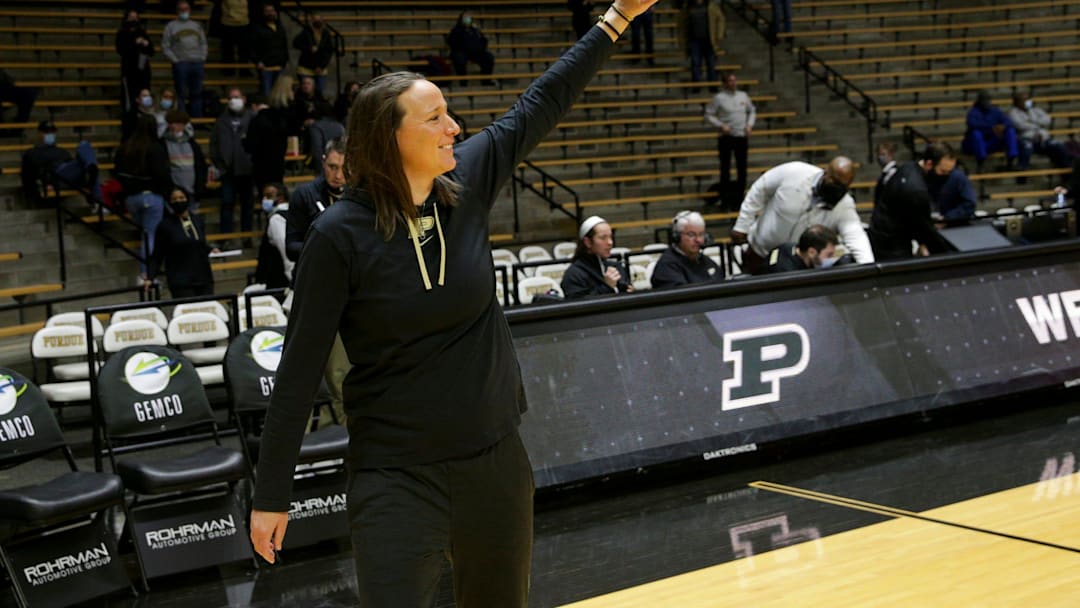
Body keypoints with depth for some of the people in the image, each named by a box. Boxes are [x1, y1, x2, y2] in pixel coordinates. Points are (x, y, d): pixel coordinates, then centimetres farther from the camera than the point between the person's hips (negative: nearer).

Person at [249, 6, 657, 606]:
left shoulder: (467, 184, -3)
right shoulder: (339, 234, -15)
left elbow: (543, 103, 9)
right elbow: (299, 370, -12)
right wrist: (271, 496, -9)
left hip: (496, 461, 5)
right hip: (396, 479, -5)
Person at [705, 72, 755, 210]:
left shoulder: (743, 96, 7)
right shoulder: (719, 98, -6)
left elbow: (752, 111, 19)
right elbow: (708, 115, -4)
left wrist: (749, 124, 3)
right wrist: (721, 125, -16)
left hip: (742, 137, 4)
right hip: (726, 137, -4)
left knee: (742, 169, 8)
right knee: (725, 169, 2)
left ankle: (739, 197, 19)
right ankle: (724, 200, 9)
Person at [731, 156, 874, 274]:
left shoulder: (844, 207, -22)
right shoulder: (793, 172, -24)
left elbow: (856, 237, -37)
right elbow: (759, 191, -10)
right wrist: (742, 226, -8)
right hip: (761, 250, 0)